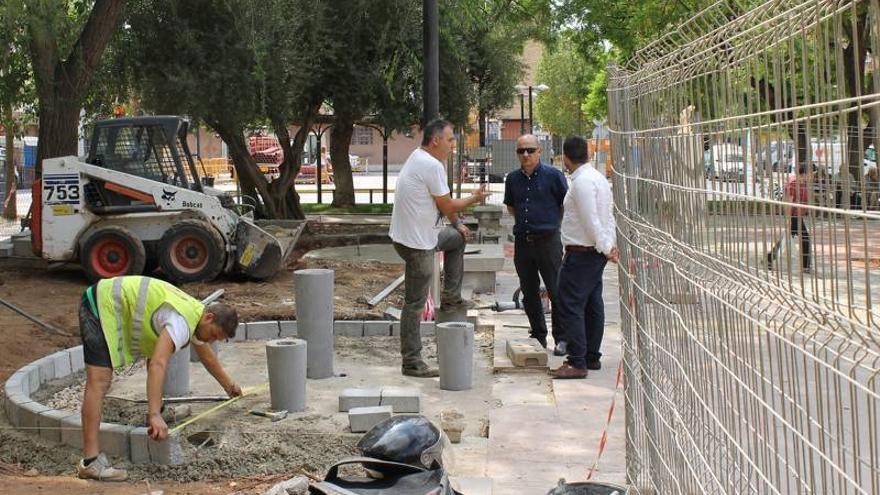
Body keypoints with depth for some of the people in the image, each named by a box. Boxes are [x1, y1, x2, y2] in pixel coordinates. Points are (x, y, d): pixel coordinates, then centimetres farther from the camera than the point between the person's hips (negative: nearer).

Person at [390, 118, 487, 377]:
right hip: (417, 244, -10)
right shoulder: (432, 166, -21)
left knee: (458, 239, 29)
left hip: (420, 236, 10)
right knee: (415, 304, -3)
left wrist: (457, 223, 20)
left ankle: (451, 297, 30)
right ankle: (411, 363, 4)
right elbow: (448, 207, -15)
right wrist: (474, 198, 0)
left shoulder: (418, 159, 11)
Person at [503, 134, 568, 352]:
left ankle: (561, 338, 3)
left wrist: (551, 224, 7)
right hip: (522, 242, 5)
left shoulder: (553, 175, -5)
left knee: (556, 291, -4)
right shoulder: (513, 178, 9)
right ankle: (538, 335, 23)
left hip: (548, 239, -5)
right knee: (529, 293, 11)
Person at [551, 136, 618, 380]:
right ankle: (592, 357, 22)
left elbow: (591, 221, -21)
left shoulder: (582, 182, -18)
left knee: (570, 306, -8)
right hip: (596, 252, 10)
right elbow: (608, 216, 15)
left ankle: (577, 363, -8)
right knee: (592, 305, 14)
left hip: (581, 253, -10)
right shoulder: (598, 177, 14)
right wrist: (609, 246, 11)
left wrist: (606, 248, -13)